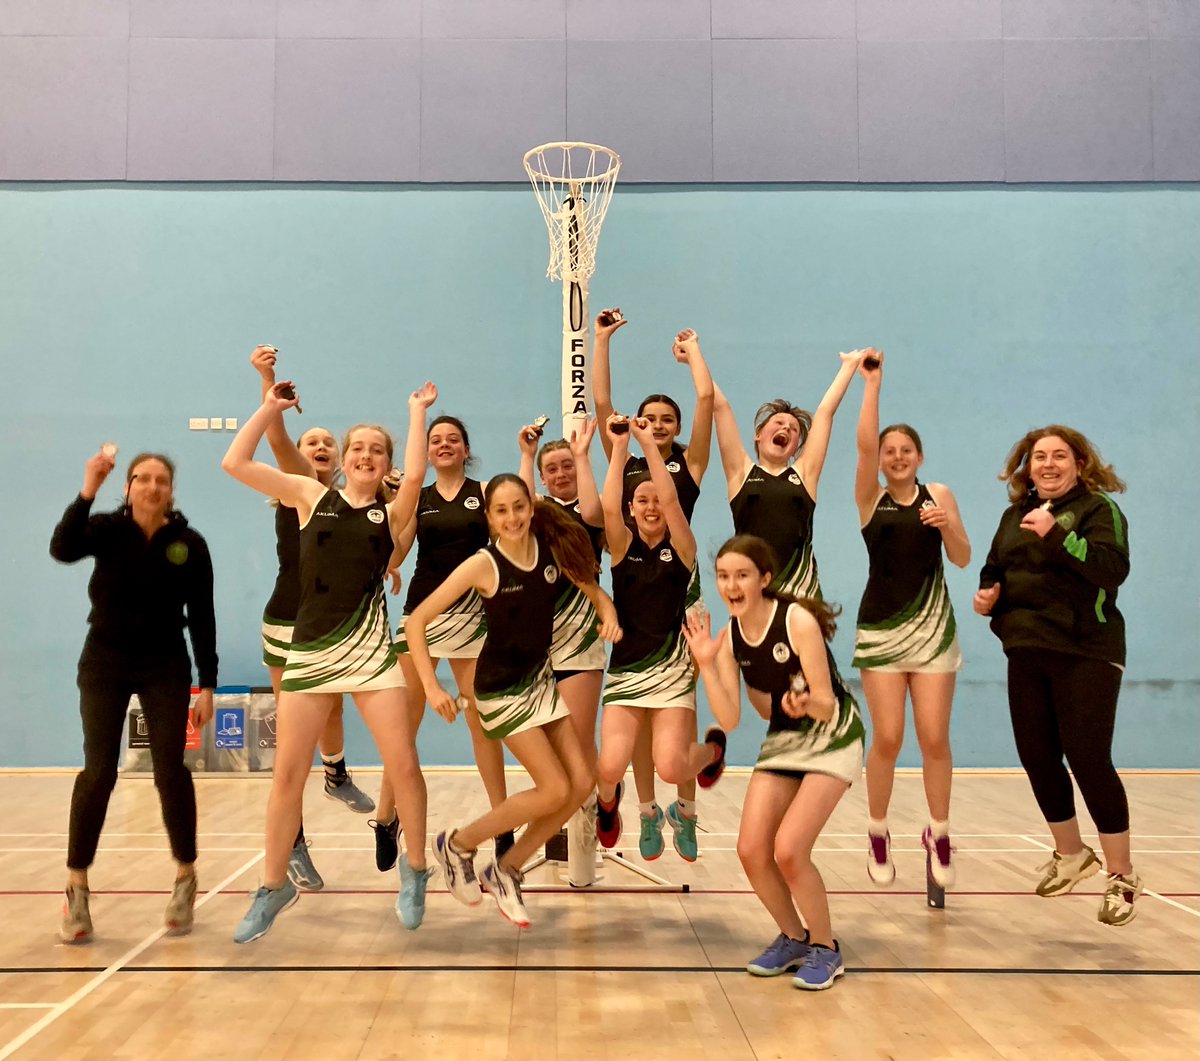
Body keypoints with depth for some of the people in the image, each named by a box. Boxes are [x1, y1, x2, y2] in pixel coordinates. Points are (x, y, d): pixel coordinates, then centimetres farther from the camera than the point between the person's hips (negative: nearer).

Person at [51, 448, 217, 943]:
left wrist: (207, 685, -3)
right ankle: (76, 889, 5)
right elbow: (62, 549, -26)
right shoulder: (107, 529, -5)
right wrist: (87, 492, -36)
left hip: (165, 666, 0)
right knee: (98, 771, -7)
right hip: (105, 662, 0)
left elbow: (201, 618, -2)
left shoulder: (189, 544, -5)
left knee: (170, 769, -7)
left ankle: (185, 878, 9)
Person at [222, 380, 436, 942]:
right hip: (309, 649, 1)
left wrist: (417, 411, -7)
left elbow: (414, 476, -16)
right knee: (287, 773, 4)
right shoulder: (312, 496, 8)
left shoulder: (391, 514, 6)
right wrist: (271, 407, 5)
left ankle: (414, 871, 20)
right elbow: (235, 463, 2)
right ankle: (274, 886, 22)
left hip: (370, 650, 0)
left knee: (404, 766, -3)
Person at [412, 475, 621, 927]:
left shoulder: (552, 548, -6)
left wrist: (608, 614, -14)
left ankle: (506, 871, 18)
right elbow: (416, 621, -19)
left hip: (541, 676, 6)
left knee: (581, 783, 2)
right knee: (555, 791, -8)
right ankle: (457, 844, 12)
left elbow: (594, 591, 8)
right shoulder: (482, 564, -20)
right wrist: (432, 687, -26)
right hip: (501, 687, -6)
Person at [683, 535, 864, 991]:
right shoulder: (730, 636, -7)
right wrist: (706, 664, -22)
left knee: (788, 849, -17)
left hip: (832, 738, -6)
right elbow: (729, 719, -11)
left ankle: (825, 949, 7)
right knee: (751, 850, -3)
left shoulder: (798, 621, -24)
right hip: (781, 740, 6)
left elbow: (826, 705, -23)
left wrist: (806, 703, -45)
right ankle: (793, 938, 22)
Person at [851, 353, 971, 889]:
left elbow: (962, 559, -1)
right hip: (880, 627, -1)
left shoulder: (938, 494, 5)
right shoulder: (870, 498, 2)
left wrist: (947, 524, -20)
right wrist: (872, 383, -18)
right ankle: (877, 835, 16)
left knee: (934, 738, 0)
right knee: (887, 739, -4)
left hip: (933, 628, 1)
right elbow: (864, 443, -14)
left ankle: (939, 835, 19)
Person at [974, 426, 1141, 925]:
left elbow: (1114, 569, -23)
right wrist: (986, 595, 4)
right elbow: (994, 572, 25)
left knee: (1088, 759, -6)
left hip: (1086, 654, -6)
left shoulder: (1098, 508, -6)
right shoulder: (1015, 514, 13)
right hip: (1027, 654, 7)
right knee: (1036, 757, 10)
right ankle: (1070, 855, 32)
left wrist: (1056, 534, -31)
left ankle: (1121, 876, 10)